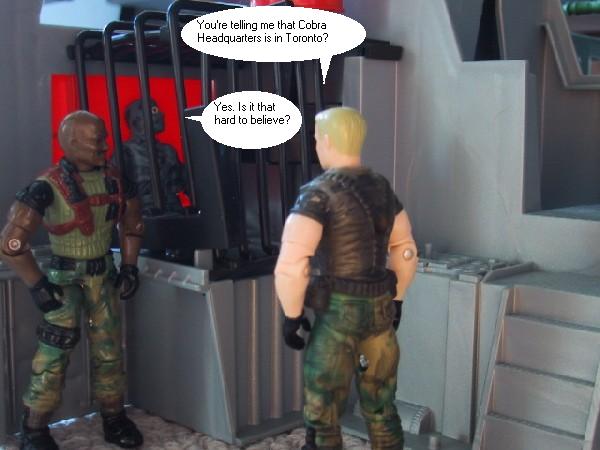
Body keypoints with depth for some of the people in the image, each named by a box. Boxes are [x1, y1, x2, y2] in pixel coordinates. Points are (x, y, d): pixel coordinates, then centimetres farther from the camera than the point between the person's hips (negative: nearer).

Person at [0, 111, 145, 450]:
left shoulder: (115, 179, -1)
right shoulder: (48, 187, -20)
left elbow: (132, 223, 15)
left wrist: (130, 267, 8)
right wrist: (37, 285, -16)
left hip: (104, 274, 5)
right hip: (65, 277, -5)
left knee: (110, 349, 10)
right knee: (57, 348, -8)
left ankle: (114, 419, 26)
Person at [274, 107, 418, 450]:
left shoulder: (318, 193, -16)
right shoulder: (383, 189, 8)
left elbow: (291, 266, -24)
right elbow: (406, 251, 16)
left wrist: (291, 315, -10)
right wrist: (396, 301, 24)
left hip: (337, 313, -7)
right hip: (379, 309, 7)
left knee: (323, 415, 6)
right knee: (381, 408, 18)